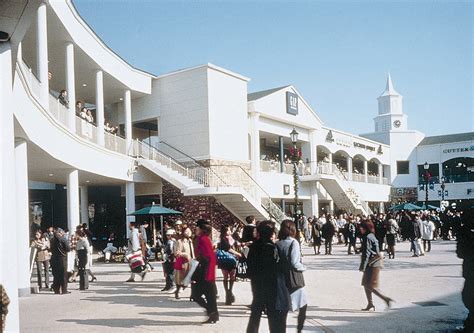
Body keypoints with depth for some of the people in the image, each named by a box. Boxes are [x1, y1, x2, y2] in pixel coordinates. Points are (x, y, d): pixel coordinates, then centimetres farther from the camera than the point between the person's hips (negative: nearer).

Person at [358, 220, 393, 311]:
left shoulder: (367, 238, -17)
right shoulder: (372, 236, 13)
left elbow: (366, 253, -19)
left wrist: (363, 266, -17)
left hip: (372, 264, -10)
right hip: (374, 263, 10)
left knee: (369, 285, -6)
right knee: (366, 284, 14)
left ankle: (386, 299, -7)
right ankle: (370, 304, 18)